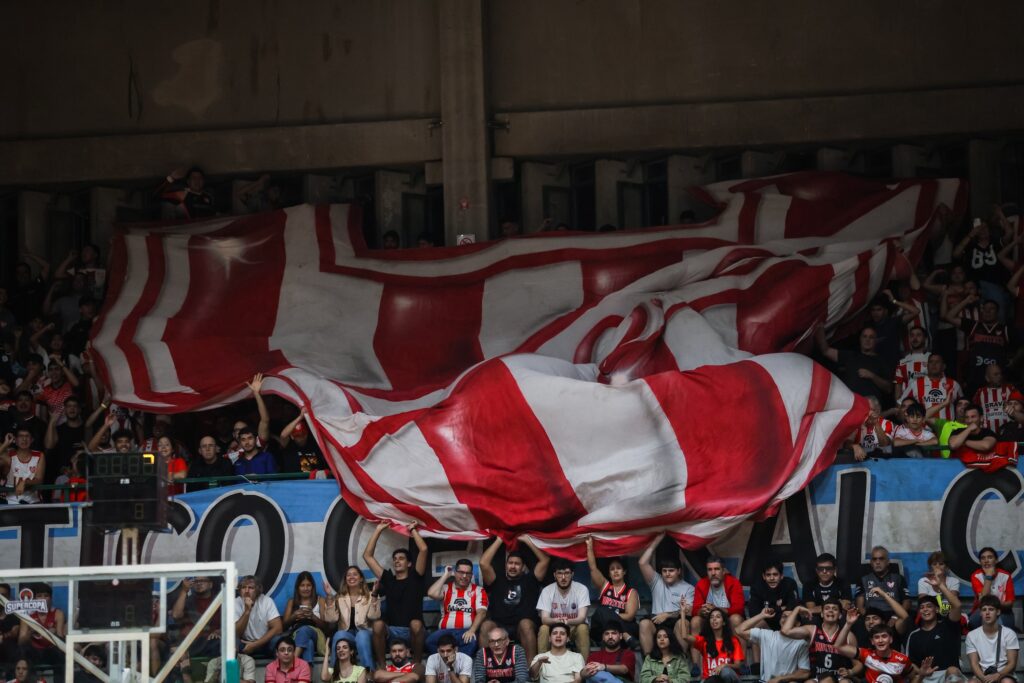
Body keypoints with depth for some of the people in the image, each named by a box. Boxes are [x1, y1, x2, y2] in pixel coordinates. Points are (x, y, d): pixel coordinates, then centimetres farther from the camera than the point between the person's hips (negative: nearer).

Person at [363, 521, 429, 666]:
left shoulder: (414, 577, 8)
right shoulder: (388, 579, 15)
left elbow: (423, 549, -3)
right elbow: (367, 556, 16)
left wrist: (413, 530, 9)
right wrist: (378, 531, 16)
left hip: (412, 631, -2)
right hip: (391, 630, 2)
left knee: (416, 624, -36)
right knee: (378, 624, -31)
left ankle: (417, 663, -19)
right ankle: (381, 665, -22)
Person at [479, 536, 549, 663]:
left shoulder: (529, 580, 17)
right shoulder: (498, 581, 18)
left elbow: (545, 560, 10)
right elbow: (484, 563, 5)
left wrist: (527, 541, 12)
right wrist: (499, 540, 10)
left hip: (523, 628, -1)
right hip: (498, 627, 1)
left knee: (525, 624, -36)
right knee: (486, 626, -31)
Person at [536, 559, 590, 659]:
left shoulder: (581, 589, -14)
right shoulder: (547, 591, -10)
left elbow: (582, 617, -21)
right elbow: (544, 619, -17)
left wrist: (568, 622, -44)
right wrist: (556, 620, -42)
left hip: (575, 626, -1)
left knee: (583, 628, -33)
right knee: (543, 629, -30)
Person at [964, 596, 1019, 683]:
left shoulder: (1009, 634, -1)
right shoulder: (972, 635, 4)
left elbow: (1012, 664, -4)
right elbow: (974, 663, -1)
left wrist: (997, 675, -23)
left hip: (1003, 676, -1)